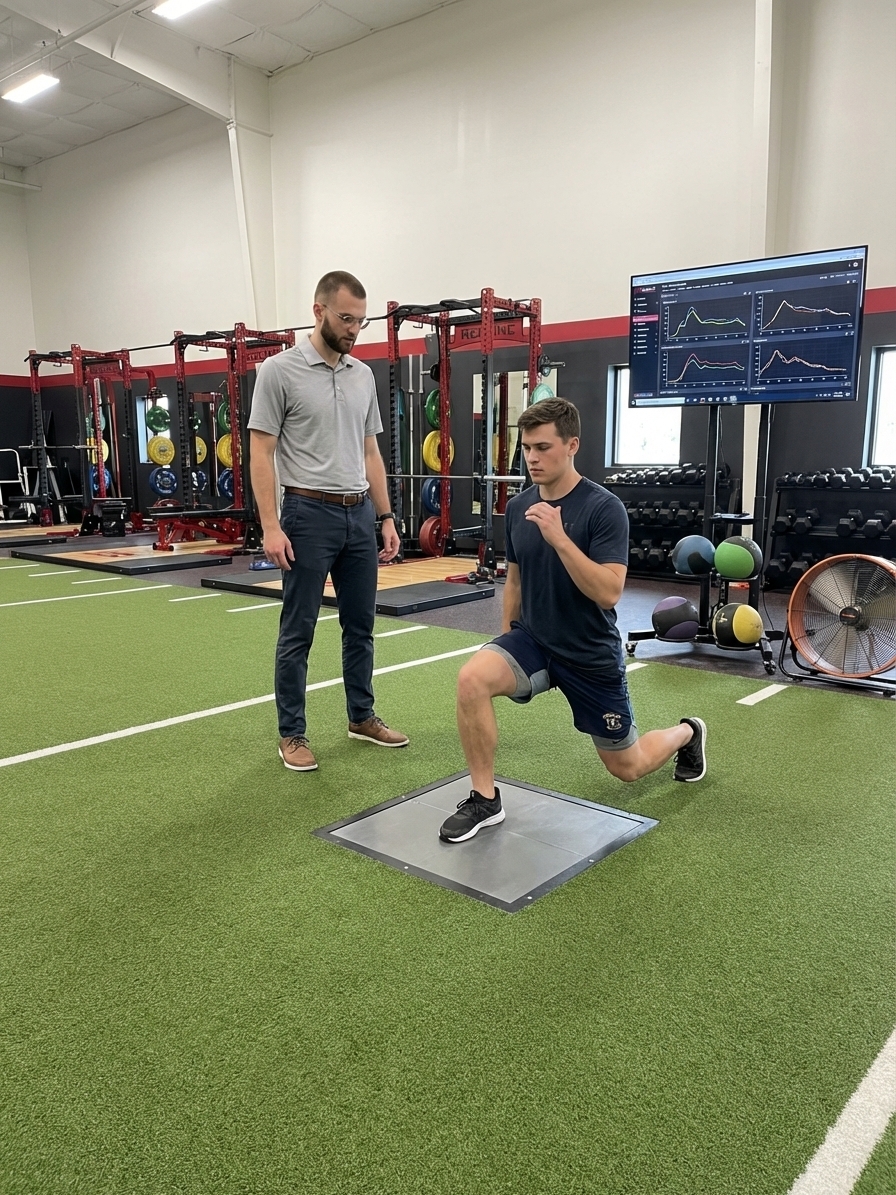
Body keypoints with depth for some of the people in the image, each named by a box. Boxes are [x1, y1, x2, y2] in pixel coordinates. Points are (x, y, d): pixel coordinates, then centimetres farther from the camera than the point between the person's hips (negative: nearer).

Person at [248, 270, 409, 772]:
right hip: (310, 514, -7)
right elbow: (260, 453, -11)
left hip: (359, 514, 7)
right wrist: (271, 526, -18)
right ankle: (293, 734, 14)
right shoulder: (280, 371, -9)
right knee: (298, 632, 2)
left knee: (361, 625, 15)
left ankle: (362, 716, 30)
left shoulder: (363, 375, 11)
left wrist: (386, 516, 10)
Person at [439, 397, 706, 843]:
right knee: (472, 679, -26)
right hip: (533, 640, 4)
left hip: (591, 654, -4)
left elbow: (608, 592, -28)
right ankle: (485, 798, -9)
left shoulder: (604, 508, -20)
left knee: (627, 766, 10)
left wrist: (559, 538, -37)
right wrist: (507, 642, 14)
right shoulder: (518, 507, -3)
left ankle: (686, 733, 44)